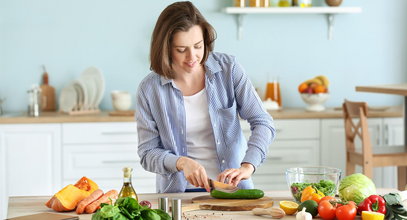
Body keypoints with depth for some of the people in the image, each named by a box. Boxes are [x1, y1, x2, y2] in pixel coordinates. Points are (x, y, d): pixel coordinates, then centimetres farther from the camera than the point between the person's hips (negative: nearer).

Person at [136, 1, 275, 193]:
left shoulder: (228, 69, -2)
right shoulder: (149, 88, -4)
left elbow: (263, 123, -4)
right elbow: (148, 153, 0)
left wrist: (248, 166, -21)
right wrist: (182, 162, -20)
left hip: (232, 186, 0)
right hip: (178, 192, 0)